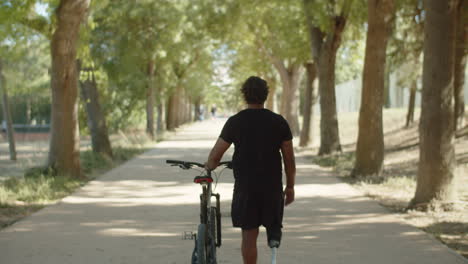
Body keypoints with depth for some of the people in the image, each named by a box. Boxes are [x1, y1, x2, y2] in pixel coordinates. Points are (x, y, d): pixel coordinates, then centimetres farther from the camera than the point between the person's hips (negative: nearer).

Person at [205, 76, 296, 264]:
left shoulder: (235, 122, -5)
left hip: (245, 186, -1)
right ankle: (274, 232, -2)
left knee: (249, 235, 4)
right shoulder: (279, 122, -1)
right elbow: (289, 158, 0)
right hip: (273, 185, 2)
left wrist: (209, 166, 20)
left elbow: (215, 156, -2)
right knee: (272, 221, 27)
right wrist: (290, 186, 11)